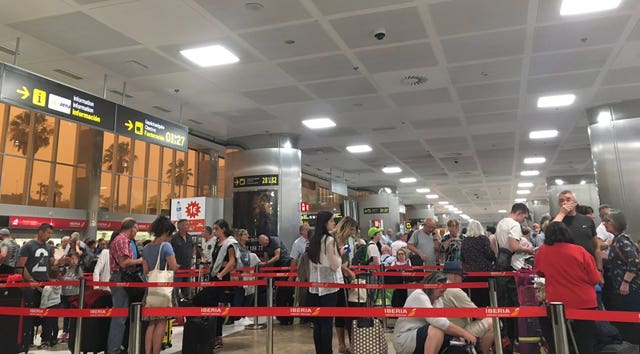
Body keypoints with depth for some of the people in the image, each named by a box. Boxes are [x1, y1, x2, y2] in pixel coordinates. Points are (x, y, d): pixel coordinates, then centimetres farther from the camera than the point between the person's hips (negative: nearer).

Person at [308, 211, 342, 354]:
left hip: (315, 286, 7)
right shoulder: (329, 240, -13)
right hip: (328, 286, -7)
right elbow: (334, 265, -13)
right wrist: (340, 254, 2)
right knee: (327, 322, -1)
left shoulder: (312, 240, 8)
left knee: (317, 321, 10)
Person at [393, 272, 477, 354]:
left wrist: (461, 336, -17)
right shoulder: (419, 296, -20)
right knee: (437, 330, -30)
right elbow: (439, 322, -30)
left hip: (421, 337, 9)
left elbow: (446, 322, -1)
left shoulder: (438, 300, 8)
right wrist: (464, 333, -27)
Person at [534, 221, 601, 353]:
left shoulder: (542, 252, -6)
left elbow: (538, 272, 12)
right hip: (585, 303, 0)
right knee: (586, 343, 14)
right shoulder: (580, 251, -10)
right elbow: (595, 279, -4)